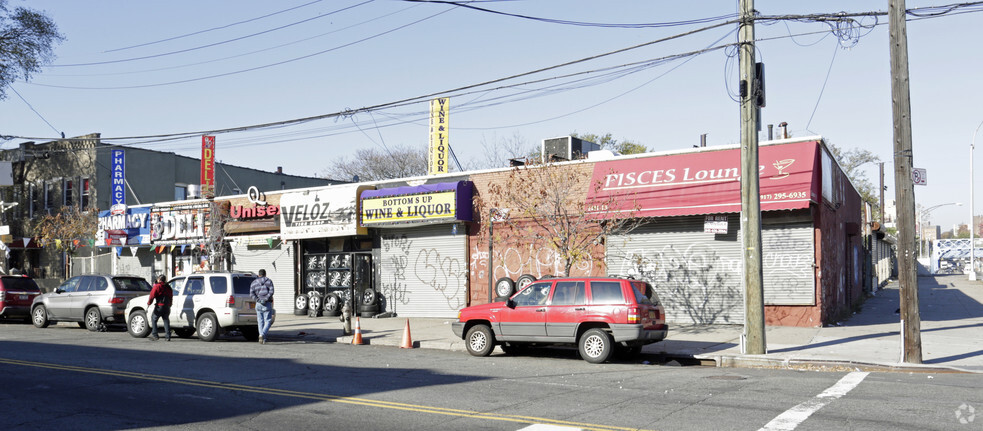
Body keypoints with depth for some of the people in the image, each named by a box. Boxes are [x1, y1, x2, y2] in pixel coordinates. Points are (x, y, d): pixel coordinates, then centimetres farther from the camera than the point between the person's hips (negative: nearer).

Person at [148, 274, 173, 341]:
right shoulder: (168, 287, 16)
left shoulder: (157, 286, -3)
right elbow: (171, 297, 22)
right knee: (166, 320, 8)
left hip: (159, 306, -5)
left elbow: (152, 295, -9)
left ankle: (155, 335, 2)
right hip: (167, 306, 5)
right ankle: (168, 336, 0)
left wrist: (149, 303, 1)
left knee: (154, 319, 8)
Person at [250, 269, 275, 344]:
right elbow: (271, 292, -12)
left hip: (258, 304, 2)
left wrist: (258, 300, -8)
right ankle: (262, 335, -23)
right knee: (268, 321, 0)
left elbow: (251, 294, -5)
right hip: (267, 304, -2)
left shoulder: (254, 283, 9)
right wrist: (265, 299, -13)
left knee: (260, 322, 10)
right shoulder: (269, 281, 3)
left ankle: (263, 339, 5)